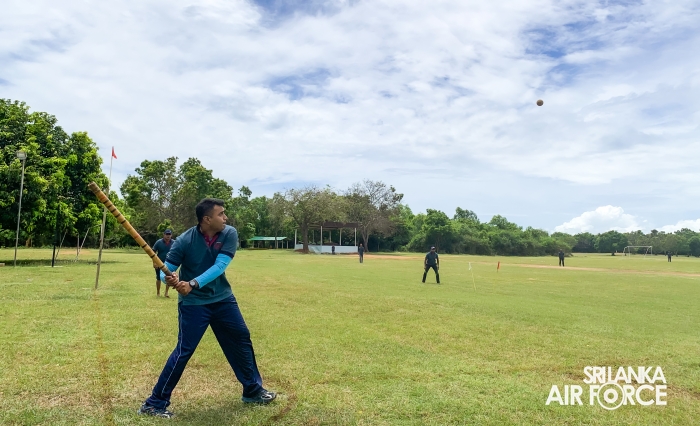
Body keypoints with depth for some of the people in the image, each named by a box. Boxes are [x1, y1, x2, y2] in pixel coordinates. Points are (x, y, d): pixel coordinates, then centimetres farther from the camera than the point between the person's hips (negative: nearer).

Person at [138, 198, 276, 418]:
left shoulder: (229, 234, -12)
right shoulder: (185, 240, -18)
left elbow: (219, 266, -22)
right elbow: (166, 269, -18)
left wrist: (193, 284, -34)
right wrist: (169, 278, -41)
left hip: (223, 299, 5)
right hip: (193, 303, -4)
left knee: (241, 340, 12)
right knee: (183, 351, -8)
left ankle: (253, 390, 31)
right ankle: (154, 403, 8)